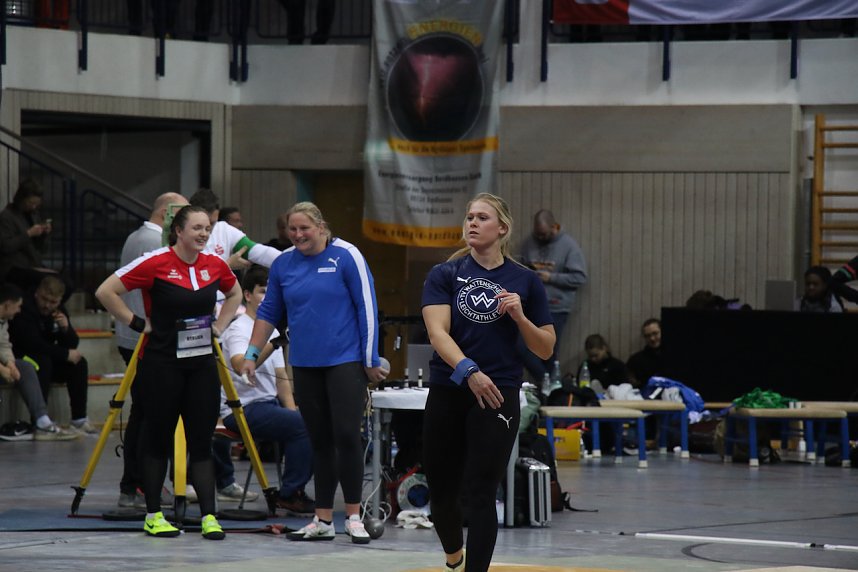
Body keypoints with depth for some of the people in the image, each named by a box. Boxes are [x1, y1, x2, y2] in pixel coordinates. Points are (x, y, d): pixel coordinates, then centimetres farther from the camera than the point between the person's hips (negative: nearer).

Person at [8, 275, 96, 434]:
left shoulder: (59, 311, 2)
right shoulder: (25, 309, -22)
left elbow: (72, 345, 2)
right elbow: (32, 344, -30)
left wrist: (66, 328, -21)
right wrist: (65, 354, -24)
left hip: (47, 361, 7)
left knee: (79, 363, -10)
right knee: (43, 362, -35)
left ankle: (79, 420, -12)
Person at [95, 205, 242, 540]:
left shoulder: (215, 266, 4)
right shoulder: (155, 264, -12)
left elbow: (235, 294, 26)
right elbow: (106, 292, -11)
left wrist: (220, 325, 12)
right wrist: (136, 323, -8)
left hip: (201, 362, 4)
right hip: (161, 363, -4)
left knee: (202, 443, 2)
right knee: (158, 440, 4)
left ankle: (208, 516, 0)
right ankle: (153, 516, 13)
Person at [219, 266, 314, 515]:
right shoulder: (238, 329, -12)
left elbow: (281, 378, 19)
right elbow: (240, 365, -33)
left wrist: (292, 410, 5)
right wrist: (274, 343, -43)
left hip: (269, 405, 9)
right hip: (243, 409, -9)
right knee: (305, 426, -26)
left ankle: (292, 491, 2)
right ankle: (290, 495, -17)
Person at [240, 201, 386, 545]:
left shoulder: (346, 256, -6)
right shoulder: (283, 264, 7)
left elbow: (367, 308, -5)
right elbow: (269, 313, 16)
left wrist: (371, 360, -6)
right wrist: (252, 354, 10)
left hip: (345, 361, -4)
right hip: (305, 366, 4)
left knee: (346, 436, -9)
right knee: (320, 441, 8)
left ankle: (353, 517, -1)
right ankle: (323, 521, 12)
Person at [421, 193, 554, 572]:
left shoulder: (525, 281, 5)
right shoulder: (444, 275, 3)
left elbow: (545, 349, 8)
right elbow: (437, 332, -12)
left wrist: (519, 316, -10)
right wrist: (469, 371, -28)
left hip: (497, 396, -1)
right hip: (446, 395, 1)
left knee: (480, 494, -8)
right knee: (442, 490, 10)